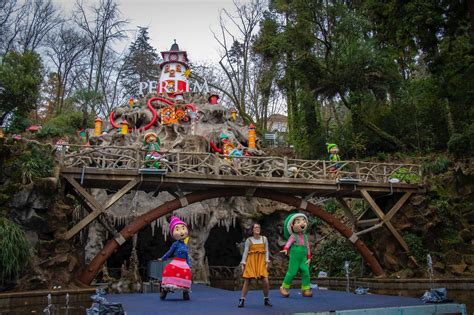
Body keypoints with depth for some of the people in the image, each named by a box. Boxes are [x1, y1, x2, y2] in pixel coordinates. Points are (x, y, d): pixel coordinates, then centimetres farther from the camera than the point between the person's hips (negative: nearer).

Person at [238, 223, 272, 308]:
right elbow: (245, 252, 2)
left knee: (265, 281, -8)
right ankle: (242, 300, 9)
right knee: (246, 281, -2)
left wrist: (267, 262, -2)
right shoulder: (249, 240, 1)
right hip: (251, 262, -1)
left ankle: (266, 299, 12)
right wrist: (243, 264, -1)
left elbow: (267, 251, 7)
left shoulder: (264, 239, 6)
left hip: (261, 262, 1)